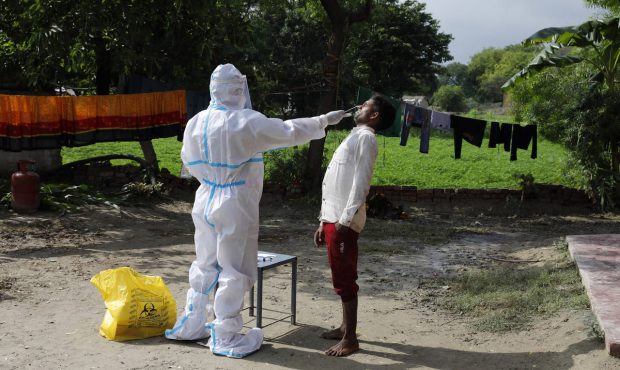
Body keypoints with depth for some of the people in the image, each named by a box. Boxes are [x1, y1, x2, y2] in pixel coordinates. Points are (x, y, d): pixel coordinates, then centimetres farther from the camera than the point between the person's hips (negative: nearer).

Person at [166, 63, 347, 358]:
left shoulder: (196, 123, 3)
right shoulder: (247, 122, -17)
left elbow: (189, 161, 13)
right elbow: (288, 132, -12)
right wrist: (324, 121, 0)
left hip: (205, 202, 7)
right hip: (235, 207, -7)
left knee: (206, 264, 20)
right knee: (234, 271, 4)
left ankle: (191, 324, 30)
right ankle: (225, 338, 12)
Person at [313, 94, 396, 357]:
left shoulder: (365, 137, -7)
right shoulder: (354, 137, 22)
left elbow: (361, 183, -17)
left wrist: (345, 219, -23)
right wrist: (324, 222, 21)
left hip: (344, 221, -9)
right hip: (333, 219, 9)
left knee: (344, 279, -4)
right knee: (341, 278, 16)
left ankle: (350, 339, 3)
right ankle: (345, 327, 27)